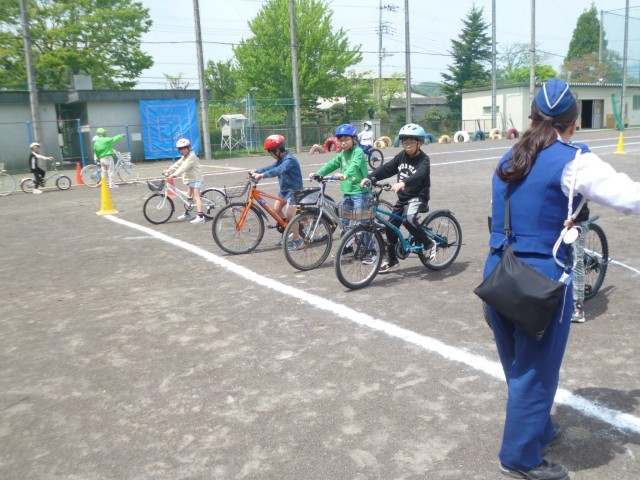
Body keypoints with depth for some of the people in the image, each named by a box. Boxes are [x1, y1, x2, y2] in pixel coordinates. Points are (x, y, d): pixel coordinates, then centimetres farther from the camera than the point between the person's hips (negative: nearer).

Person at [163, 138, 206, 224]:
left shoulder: (191, 156, -18)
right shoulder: (184, 157, 14)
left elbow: (184, 167, -29)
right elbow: (177, 164, 10)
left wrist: (174, 174, -37)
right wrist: (168, 170, -2)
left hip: (197, 179, -10)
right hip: (191, 179, 10)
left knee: (196, 197, -18)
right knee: (188, 196, 18)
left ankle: (200, 217, -26)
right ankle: (187, 214, 33)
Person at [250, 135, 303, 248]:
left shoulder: (289, 159, -24)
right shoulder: (281, 159, 7)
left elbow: (277, 170, -38)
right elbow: (272, 167, 3)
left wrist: (262, 175, -48)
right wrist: (256, 171, -8)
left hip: (293, 189, -9)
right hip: (284, 189, 9)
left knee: (289, 214, -11)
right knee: (276, 209, 5)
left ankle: (296, 238, 3)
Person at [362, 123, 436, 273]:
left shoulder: (424, 159, -14)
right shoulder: (402, 156, 4)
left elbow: (419, 175, -33)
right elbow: (386, 168, -3)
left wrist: (403, 183, -51)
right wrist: (370, 177, -18)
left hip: (418, 197, -7)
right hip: (402, 197, 7)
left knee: (408, 218, -33)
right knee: (391, 226, 7)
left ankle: (428, 243, -10)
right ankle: (392, 260, 23)